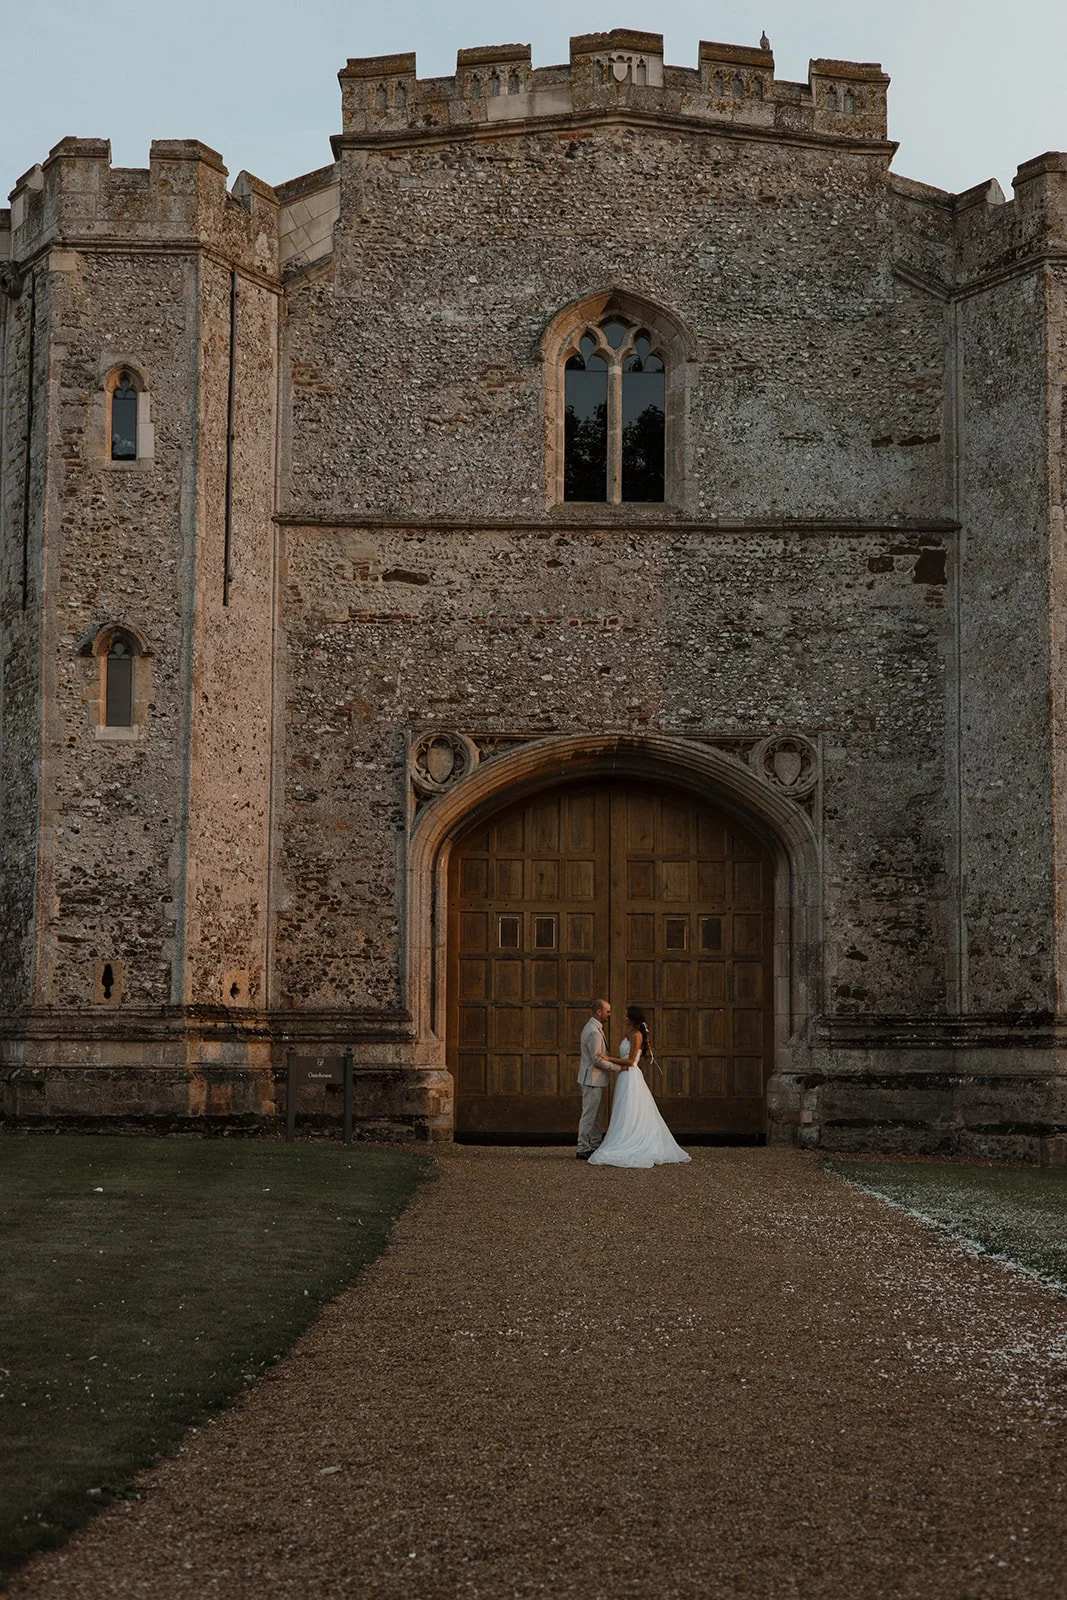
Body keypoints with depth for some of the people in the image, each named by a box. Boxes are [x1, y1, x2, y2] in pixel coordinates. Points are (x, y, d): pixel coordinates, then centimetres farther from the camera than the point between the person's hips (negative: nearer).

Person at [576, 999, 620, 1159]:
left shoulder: (593, 1028, 13)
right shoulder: (594, 1032, -21)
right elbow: (597, 1059, -22)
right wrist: (617, 1067, -15)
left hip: (596, 1079, 11)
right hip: (592, 1079, -11)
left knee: (597, 1116, 15)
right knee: (589, 1115, -5)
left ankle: (595, 1146, 22)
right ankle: (583, 1150, 0)